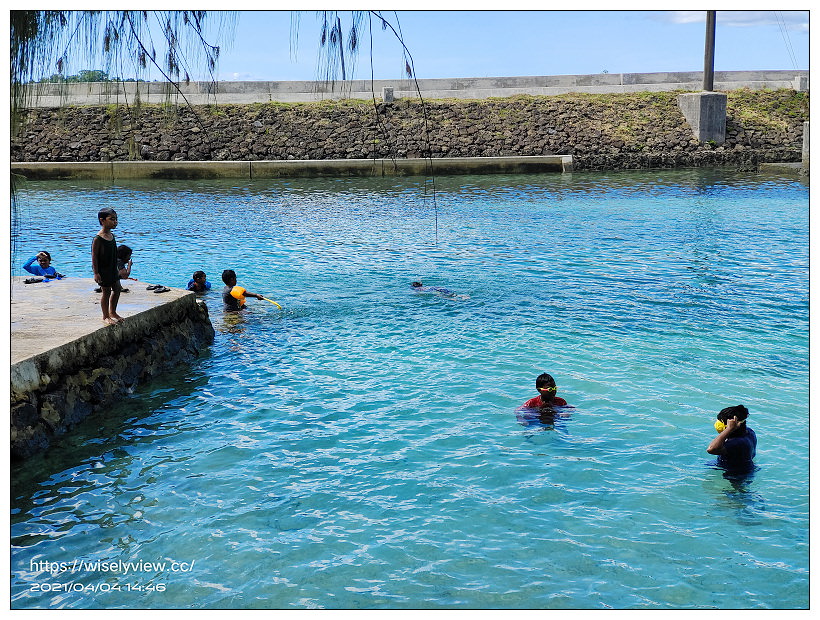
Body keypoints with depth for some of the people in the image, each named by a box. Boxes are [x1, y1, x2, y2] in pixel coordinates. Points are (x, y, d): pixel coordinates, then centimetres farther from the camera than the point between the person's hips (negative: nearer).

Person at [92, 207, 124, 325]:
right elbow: (94, 257, -18)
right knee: (106, 292, 1)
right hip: (103, 270, -8)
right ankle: (105, 316, 15)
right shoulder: (98, 238, -19)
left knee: (117, 289, 15)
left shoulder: (111, 235, 7)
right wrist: (96, 273, -20)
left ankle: (112, 312, 32)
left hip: (112, 269, 8)